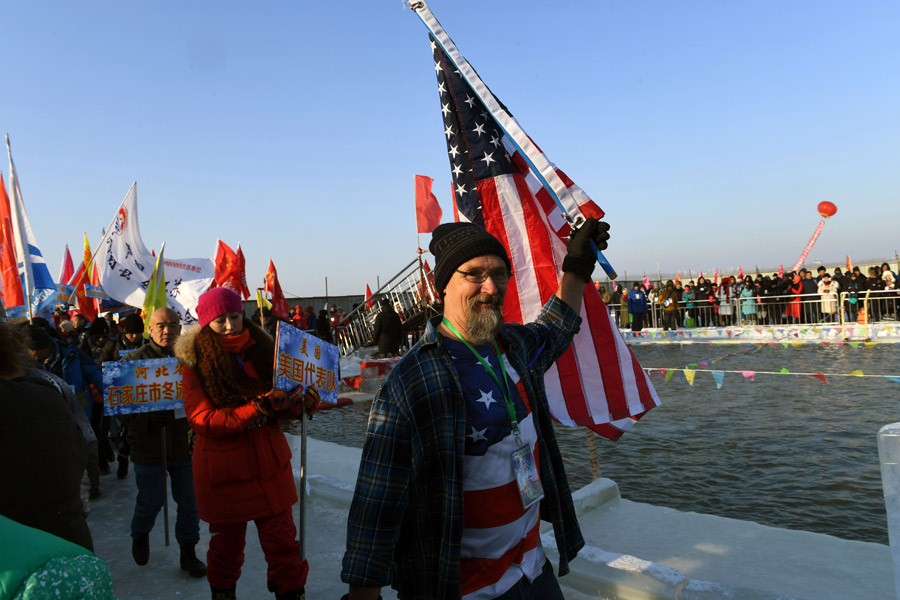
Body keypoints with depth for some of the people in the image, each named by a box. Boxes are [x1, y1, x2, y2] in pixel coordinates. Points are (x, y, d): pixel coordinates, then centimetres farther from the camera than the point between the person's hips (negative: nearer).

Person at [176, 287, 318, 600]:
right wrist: (257, 408, -27)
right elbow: (203, 420, -17)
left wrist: (300, 402, -15)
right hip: (224, 472, -2)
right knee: (227, 544, 16)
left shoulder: (262, 349, 2)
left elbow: (281, 405, 8)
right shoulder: (196, 363, -8)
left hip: (269, 467, 2)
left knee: (283, 542, 7)